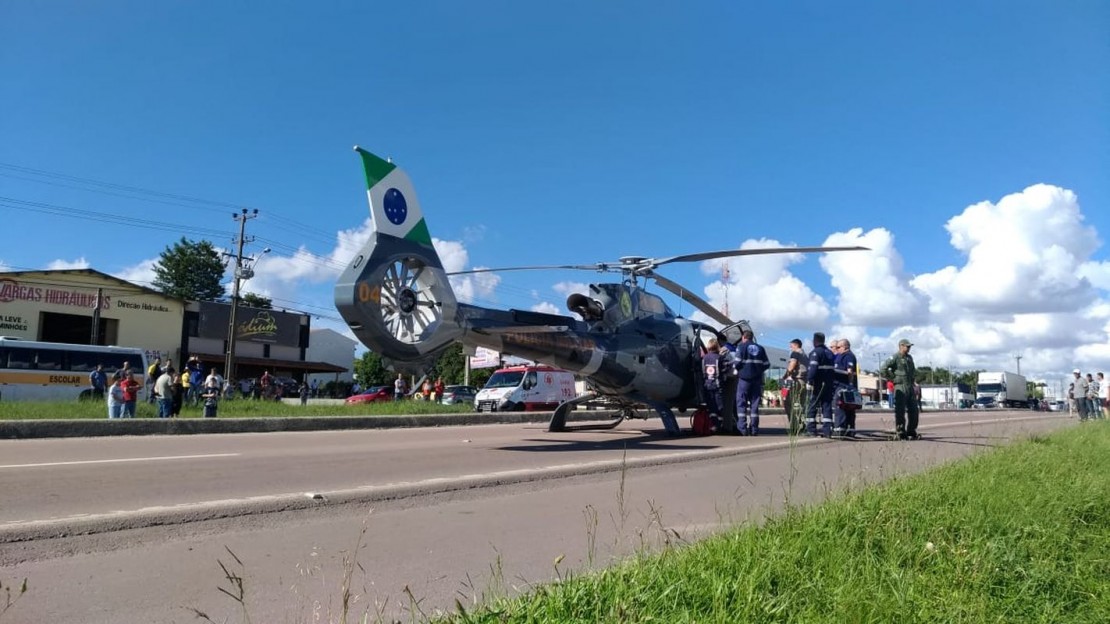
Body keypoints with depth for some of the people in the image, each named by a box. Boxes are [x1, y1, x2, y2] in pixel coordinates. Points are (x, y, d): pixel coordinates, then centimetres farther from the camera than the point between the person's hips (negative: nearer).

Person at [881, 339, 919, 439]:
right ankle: (900, 433, 0)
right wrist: (892, 378, -12)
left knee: (913, 410, 8)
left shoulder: (910, 357, 16)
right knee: (900, 411, -4)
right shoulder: (895, 357, -8)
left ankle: (911, 432, 17)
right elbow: (884, 368, -17)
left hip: (910, 386, 8)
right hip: (900, 387, -8)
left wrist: (912, 378, 18)